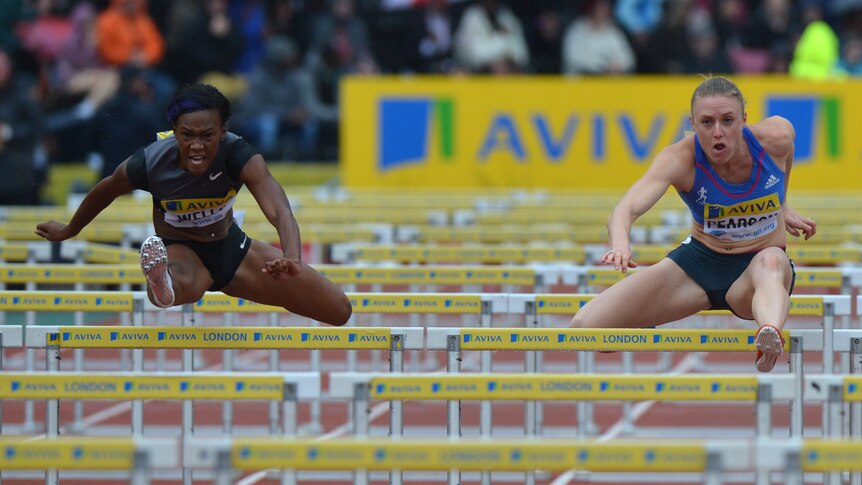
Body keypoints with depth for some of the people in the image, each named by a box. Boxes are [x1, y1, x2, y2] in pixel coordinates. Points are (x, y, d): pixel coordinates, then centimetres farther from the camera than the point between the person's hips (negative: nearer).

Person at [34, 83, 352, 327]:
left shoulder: (239, 156, -29)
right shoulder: (148, 164, -26)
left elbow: (278, 210, -44)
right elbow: (105, 192, -3)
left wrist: (293, 260, -66)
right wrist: (69, 231, 17)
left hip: (231, 247, 3)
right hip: (180, 252, -3)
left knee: (339, 310, 0)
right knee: (183, 284, -46)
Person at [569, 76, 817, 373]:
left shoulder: (776, 137, -17)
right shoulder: (680, 159, -23)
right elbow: (626, 209, -40)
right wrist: (620, 245, -63)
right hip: (700, 261, 1)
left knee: (771, 262, -43)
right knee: (584, 327, -11)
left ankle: (770, 335, -74)